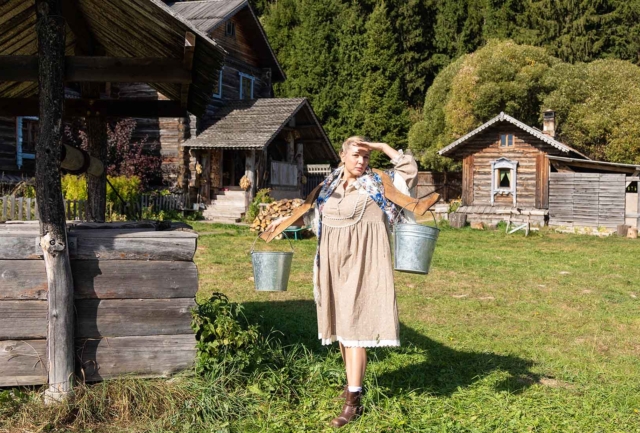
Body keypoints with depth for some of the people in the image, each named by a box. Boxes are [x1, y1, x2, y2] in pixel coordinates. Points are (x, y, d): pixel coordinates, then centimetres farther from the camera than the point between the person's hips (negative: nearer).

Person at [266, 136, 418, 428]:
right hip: (334, 265, 5)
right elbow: (310, 212, 26)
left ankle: (353, 401, -8)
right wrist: (285, 219, 22)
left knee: (354, 325, -10)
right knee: (340, 324, 14)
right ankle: (353, 381, 33)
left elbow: (410, 170, -5)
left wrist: (381, 146, -6)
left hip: (362, 264, -5)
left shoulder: (377, 186, -1)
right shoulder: (329, 187, 10)